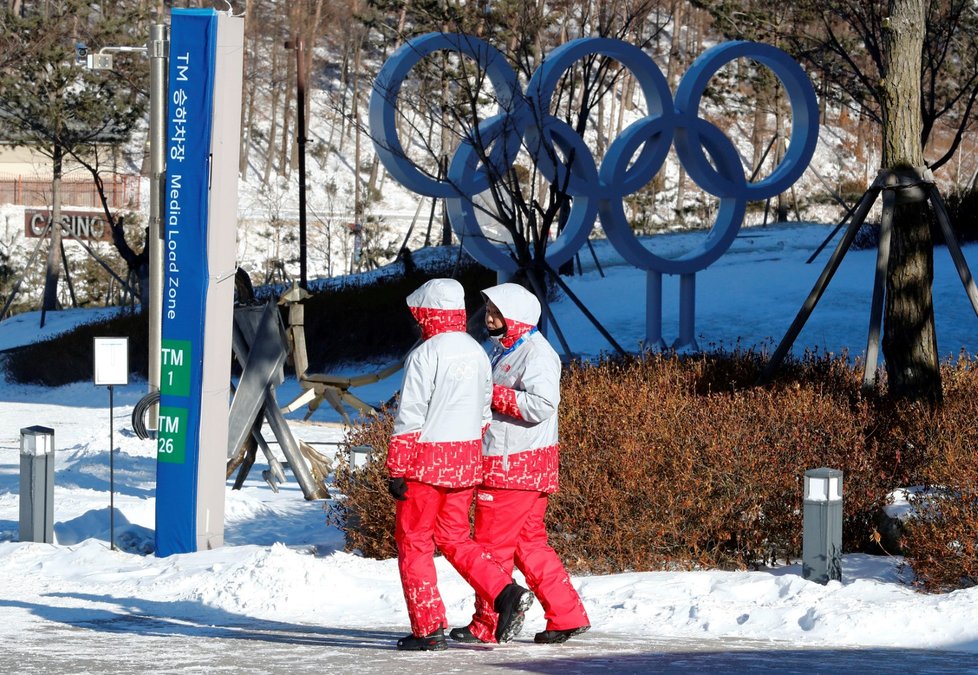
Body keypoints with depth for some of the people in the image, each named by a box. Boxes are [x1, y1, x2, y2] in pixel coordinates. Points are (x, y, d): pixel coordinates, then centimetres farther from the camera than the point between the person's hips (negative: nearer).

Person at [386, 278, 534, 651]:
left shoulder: (425, 355, -13)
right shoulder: (476, 353, 10)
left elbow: (410, 418, -15)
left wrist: (396, 470, -11)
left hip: (427, 459, -7)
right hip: (466, 461, 7)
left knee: (414, 540, 4)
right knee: (454, 538, 16)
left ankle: (428, 627, 2)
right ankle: (506, 593, -3)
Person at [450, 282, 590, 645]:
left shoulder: (536, 353, -14)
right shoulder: (503, 349, 17)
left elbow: (541, 405, -26)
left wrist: (492, 394, -22)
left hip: (518, 466, -10)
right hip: (500, 462, 10)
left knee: (494, 543, -4)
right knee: (529, 543, 11)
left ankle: (486, 625, 3)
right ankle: (567, 615, 13)